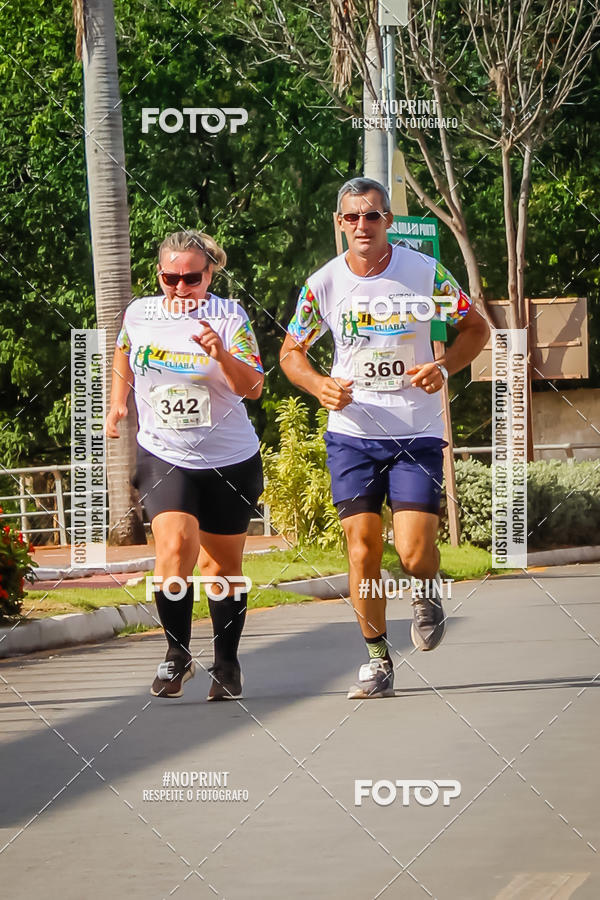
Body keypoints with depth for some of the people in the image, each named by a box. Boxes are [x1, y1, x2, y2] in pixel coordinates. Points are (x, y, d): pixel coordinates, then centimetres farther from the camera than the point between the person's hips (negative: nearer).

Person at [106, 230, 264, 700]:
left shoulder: (229, 317, -10)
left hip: (230, 460, -1)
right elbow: (123, 354, 22)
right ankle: (177, 654, -7)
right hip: (164, 457, 1)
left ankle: (227, 663, 28)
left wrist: (222, 354, -35)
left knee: (223, 564, 9)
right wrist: (117, 403, 13)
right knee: (176, 545, -21)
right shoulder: (139, 314, -1)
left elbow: (253, 387, -19)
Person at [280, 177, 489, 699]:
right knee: (362, 550, -3)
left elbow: (475, 327, 6)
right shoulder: (324, 284, -2)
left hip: (417, 434, -1)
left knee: (414, 554, -11)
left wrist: (444, 368, -12)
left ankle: (429, 592, 25)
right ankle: (377, 659, 13)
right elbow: (291, 352, 10)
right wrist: (320, 386, -10)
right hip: (352, 433, 1)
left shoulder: (425, 272, -6)